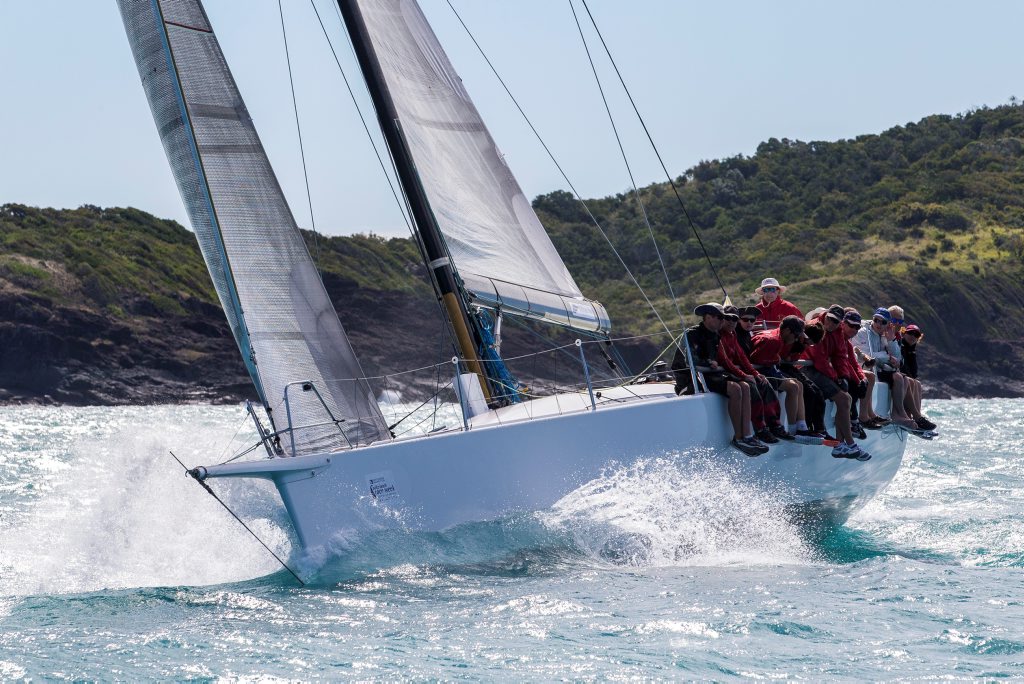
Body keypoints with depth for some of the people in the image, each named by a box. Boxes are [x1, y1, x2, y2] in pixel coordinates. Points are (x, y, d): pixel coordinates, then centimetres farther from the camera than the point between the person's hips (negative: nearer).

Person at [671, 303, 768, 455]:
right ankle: (738, 438, -20)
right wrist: (711, 364, -10)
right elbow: (691, 363, -21)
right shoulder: (691, 335, -10)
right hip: (690, 382, -9)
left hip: (708, 376, 9)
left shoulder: (714, 336, 19)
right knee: (734, 389, -26)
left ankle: (747, 436, -22)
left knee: (744, 387, -12)